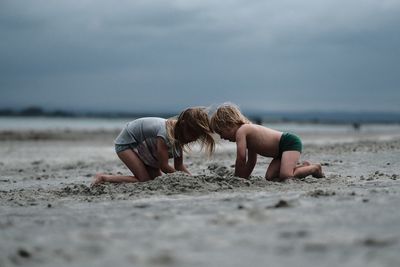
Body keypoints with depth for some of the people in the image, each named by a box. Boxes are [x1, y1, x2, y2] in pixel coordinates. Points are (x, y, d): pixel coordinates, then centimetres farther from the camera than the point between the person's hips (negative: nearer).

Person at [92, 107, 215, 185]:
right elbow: (164, 166, -32)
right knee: (145, 180, -18)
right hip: (126, 142, -9)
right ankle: (103, 178, -9)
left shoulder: (179, 133, -10)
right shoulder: (165, 133, -37)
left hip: (140, 145, 9)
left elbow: (179, 166, -7)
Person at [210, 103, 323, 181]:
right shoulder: (247, 130, 16)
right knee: (270, 177, 2)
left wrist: (237, 178, -11)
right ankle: (304, 167, 15)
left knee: (285, 176, -25)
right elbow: (251, 161, 21)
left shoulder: (241, 131, -14)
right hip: (282, 149, 10)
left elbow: (241, 158, -21)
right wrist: (244, 177, 15)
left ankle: (314, 168, -3)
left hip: (290, 142, -10)